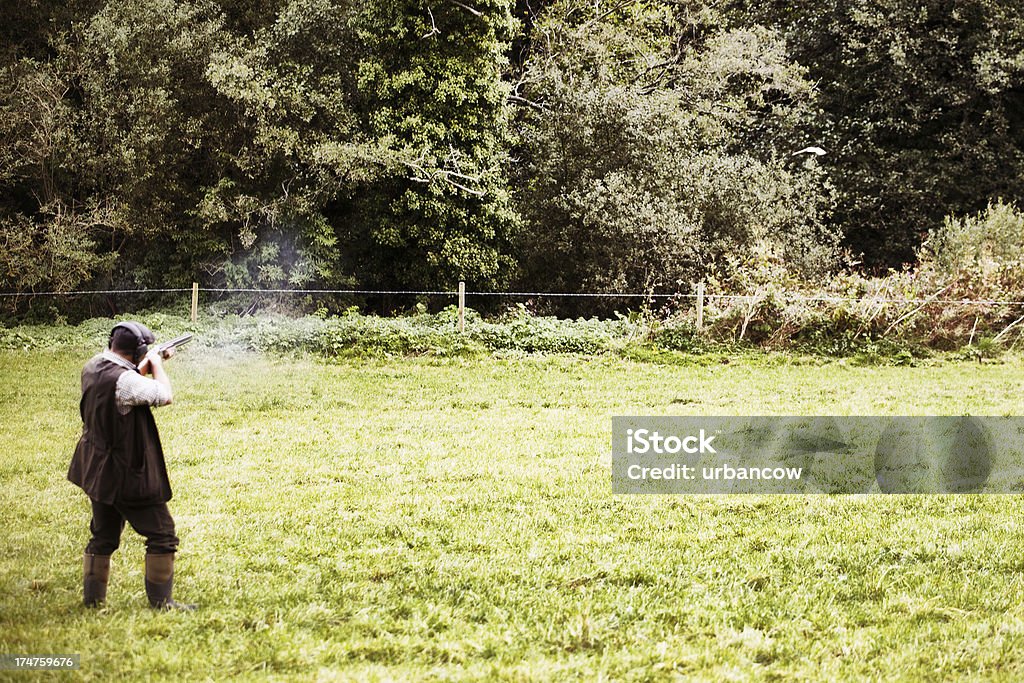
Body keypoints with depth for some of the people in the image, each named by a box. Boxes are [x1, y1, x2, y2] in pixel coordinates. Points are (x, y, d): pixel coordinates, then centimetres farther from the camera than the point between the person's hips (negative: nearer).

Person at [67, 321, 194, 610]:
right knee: (162, 535, 3)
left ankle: (93, 597, 25)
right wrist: (156, 364, -7)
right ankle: (161, 600, 7)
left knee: (103, 537, 21)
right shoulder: (123, 380, -27)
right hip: (128, 475, -9)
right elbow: (165, 396, -21)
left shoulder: (92, 368, 1)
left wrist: (148, 365, 15)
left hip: (97, 472, 9)